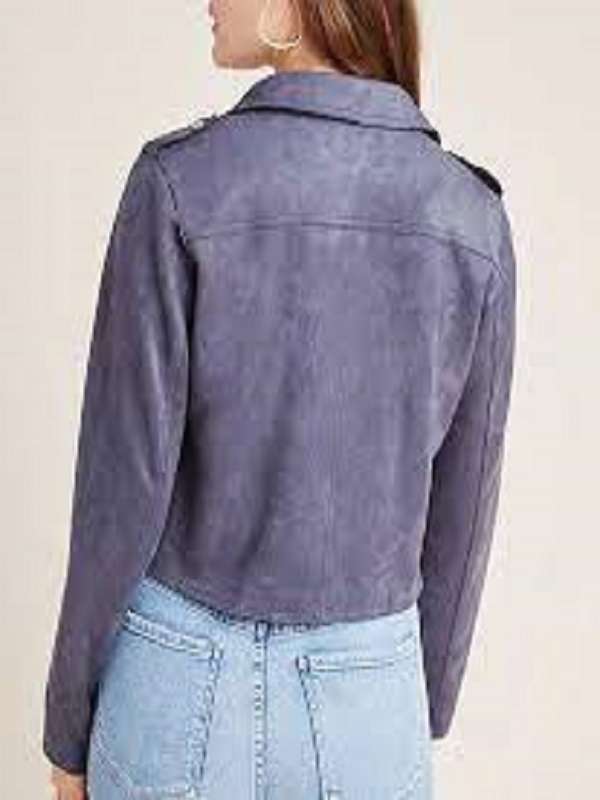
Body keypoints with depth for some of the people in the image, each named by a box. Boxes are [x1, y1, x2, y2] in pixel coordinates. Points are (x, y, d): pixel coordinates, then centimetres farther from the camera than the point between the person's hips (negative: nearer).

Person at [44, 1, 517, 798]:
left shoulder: (178, 183, -16)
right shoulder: (472, 221, -7)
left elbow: (121, 487, -14)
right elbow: (459, 511, 0)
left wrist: (68, 723, 2)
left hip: (180, 688, -1)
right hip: (358, 701, 2)